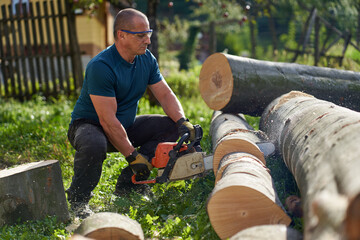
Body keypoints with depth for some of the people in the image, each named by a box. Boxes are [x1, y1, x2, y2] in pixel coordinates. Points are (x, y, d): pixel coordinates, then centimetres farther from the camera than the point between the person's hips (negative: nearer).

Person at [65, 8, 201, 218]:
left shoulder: (147, 59, -3)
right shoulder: (101, 67, -27)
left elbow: (165, 94, 2)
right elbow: (108, 121, -28)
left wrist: (183, 122, -16)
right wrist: (132, 155, -27)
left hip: (126, 126, 8)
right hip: (89, 125, -8)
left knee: (171, 126, -6)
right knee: (94, 145, -41)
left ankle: (128, 183, -2)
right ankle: (77, 201, -13)